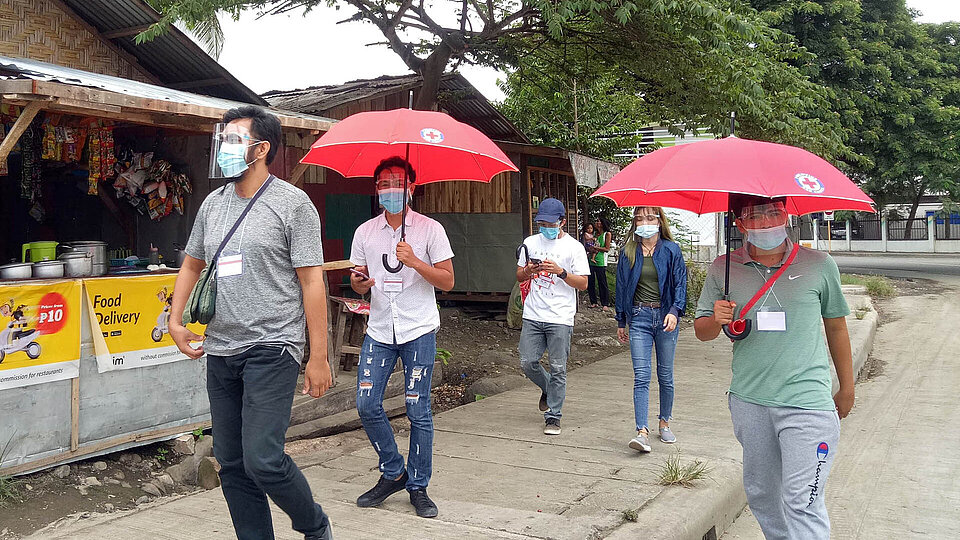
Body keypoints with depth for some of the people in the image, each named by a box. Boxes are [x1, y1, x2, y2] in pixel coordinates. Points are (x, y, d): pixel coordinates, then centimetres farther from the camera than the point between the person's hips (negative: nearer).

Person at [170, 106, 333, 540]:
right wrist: (175, 320, 11)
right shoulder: (213, 203, 13)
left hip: (271, 349, -7)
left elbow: (312, 282, -8)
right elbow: (192, 265, 26)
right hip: (220, 352, 7)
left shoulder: (292, 203, -5)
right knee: (232, 465, 10)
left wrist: (318, 358, -11)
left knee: (263, 460, -13)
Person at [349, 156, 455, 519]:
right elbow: (359, 280, 15)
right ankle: (393, 472, 20)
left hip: (418, 330, -3)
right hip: (379, 331, 4)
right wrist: (359, 283, -9)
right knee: (367, 405, -1)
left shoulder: (430, 229, -1)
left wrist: (414, 261, -17)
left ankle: (418, 486, 14)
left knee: (418, 411, 0)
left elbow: (447, 281, -3)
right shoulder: (365, 232, 10)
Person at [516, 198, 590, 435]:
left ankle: (553, 416, 11)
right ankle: (548, 389, 32)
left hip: (560, 319, -3)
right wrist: (529, 271, -5)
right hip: (533, 316, 4)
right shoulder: (531, 243, 11)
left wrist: (561, 272, -18)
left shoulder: (574, 247, 0)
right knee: (527, 362, 2)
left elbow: (583, 283, -3)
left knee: (558, 369, -1)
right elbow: (519, 276, 17)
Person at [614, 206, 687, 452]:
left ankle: (665, 423, 28)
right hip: (639, 317, 1)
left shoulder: (671, 250, 2)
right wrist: (621, 322, 12)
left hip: (666, 316, 0)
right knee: (641, 376, -9)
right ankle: (642, 432, -14)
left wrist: (674, 311, -18)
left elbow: (680, 283, -2)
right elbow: (621, 287, 11)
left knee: (665, 375, 9)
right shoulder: (628, 252, 7)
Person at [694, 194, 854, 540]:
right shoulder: (723, 270, 3)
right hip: (748, 401, 3)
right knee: (760, 495, 15)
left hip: (807, 402, -3)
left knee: (801, 504, -6)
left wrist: (847, 389, 16)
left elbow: (836, 326, 11)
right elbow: (701, 331, 10)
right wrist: (716, 320, -13)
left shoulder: (819, 265, 0)